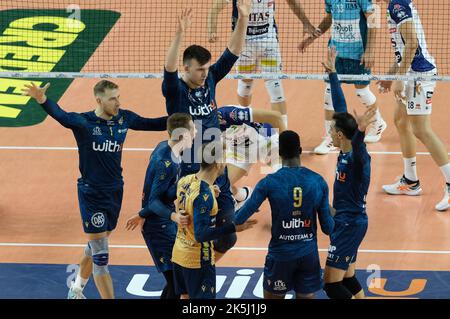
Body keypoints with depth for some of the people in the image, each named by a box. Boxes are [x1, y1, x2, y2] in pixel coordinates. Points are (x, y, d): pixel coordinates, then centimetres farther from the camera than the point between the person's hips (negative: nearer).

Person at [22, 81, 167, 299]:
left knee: (95, 248, 20)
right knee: (101, 257, -6)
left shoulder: (124, 118, -1)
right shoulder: (84, 122, -17)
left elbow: (153, 124, 14)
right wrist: (42, 100, -56)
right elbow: (61, 116, -36)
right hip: (91, 194, -6)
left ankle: (76, 290, 41)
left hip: (115, 191, 6)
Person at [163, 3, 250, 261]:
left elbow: (232, 53, -1)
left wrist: (243, 19, -15)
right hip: (188, 175, -5)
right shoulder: (176, 91, -12)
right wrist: (180, 34, -47)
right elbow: (169, 70, -32)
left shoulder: (210, 81, 2)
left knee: (227, 237, 9)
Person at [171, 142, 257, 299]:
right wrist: (234, 227, -29)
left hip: (179, 254, 8)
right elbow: (201, 235, -28)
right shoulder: (204, 195, -26)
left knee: (185, 297, 18)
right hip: (198, 261, -8)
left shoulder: (184, 181, -1)